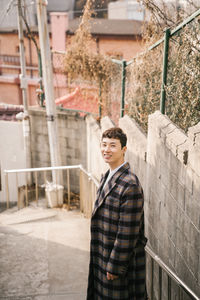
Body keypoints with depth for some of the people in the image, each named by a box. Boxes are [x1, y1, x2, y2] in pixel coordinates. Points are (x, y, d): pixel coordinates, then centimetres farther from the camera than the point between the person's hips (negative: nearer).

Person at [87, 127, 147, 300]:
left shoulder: (130, 185, -25)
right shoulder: (107, 177, 5)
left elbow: (128, 232, -24)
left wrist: (115, 267, -18)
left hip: (122, 259, -8)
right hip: (104, 255, 9)